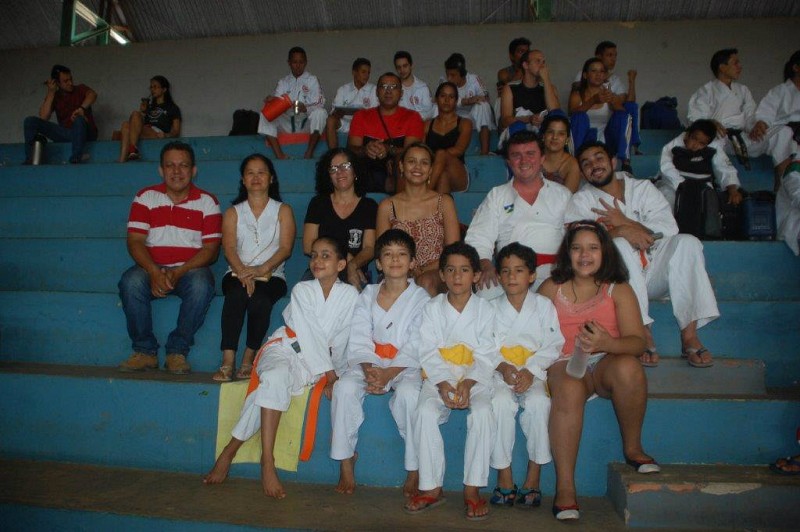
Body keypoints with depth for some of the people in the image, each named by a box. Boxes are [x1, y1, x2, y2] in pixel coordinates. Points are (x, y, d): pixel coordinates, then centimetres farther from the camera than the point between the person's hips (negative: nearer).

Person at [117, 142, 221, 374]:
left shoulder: (207, 202, 4)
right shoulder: (146, 197, 7)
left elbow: (211, 249, -4)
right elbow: (135, 241, -2)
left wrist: (179, 272, -19)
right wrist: (154, 272, -21)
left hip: (191, 269, -1)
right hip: (152, 268, 1)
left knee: (202, 285, -34)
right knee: (130, 282, -30)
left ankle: (177, 351, -18)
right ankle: (145, 351, -15)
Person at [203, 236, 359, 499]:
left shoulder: (350, 295, -1)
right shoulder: (301, 290, -3)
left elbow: (342, 341, -3)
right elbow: (308, 336, -12)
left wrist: (333, 373, -13)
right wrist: (327, 373, -17)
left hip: (324, 359, 2)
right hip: (288, 348, -1)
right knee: (276, 377, -35)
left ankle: (231, 450, -14)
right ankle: (267, 462, -35)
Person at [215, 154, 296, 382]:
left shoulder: (282, 210, 13)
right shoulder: (233, 212, 17)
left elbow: (285, 249, -1)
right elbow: (229, 248, 1)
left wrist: (262, 269, -20)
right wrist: (243, 273, -20)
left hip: (271, 275, -1)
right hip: (238, 273, 1)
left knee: (260, 299, -34)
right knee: (236, 294, -33)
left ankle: (248, 360, -23)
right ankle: (227, 361, -35)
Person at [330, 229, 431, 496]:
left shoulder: (421, 298, 0)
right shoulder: (367, 295, 9)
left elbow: (416, 347, -9)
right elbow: (359, 340, 0)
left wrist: (389, 373, -22)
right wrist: (368, 369, -19)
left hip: (405, 364, -2)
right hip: (369, 361, 3)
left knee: (409, 393, -33)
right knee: (345, 386, -26)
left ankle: (414, 469, -17)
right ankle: (345, 459, -10)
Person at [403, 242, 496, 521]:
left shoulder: (485, 309, 4)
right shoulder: (432, 308, 6)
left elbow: (486, 354, -3)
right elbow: (428, 352, -2)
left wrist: (468, 383, -19)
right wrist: (442, 383, -18)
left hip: (475, 377, -1)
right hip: (438, 376, 1)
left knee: (482, 412, -30)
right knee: (425, 412, -27)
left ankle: (472, 489, -16)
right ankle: (431, 488, -14)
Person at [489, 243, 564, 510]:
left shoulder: (544, 305, 7)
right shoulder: (492, 308, 10)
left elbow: (553, 346, 0)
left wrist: (530, 371, -14)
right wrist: (502, 367, -15)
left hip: (534, 373, 0)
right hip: (500, 372, 1)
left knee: (538, 403, -31)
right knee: (501, 402, -30)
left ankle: (533, 477, -16)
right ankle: (504, 476, -18)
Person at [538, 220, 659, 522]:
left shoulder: (618, 290, 10)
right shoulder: (551, 288, 13)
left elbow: (637, 341, -3)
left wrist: (608, 343, -24)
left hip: (607, 364, 1)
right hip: (565, 364, 0)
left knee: (629, 367, -34)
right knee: (568, 390, -35)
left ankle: (632, 448, -9)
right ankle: (564, 486, -29)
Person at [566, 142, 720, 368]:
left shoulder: (643, 188, 14)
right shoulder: (581, 201, 8)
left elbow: (669, 228, 0)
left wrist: (626, 222, -7)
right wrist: (621, 231, -22)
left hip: (656, 273, 3)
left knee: (687, 242, -22)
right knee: (619, 245, -31)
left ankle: (689, 335, -25)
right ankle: (644, 334, -33)